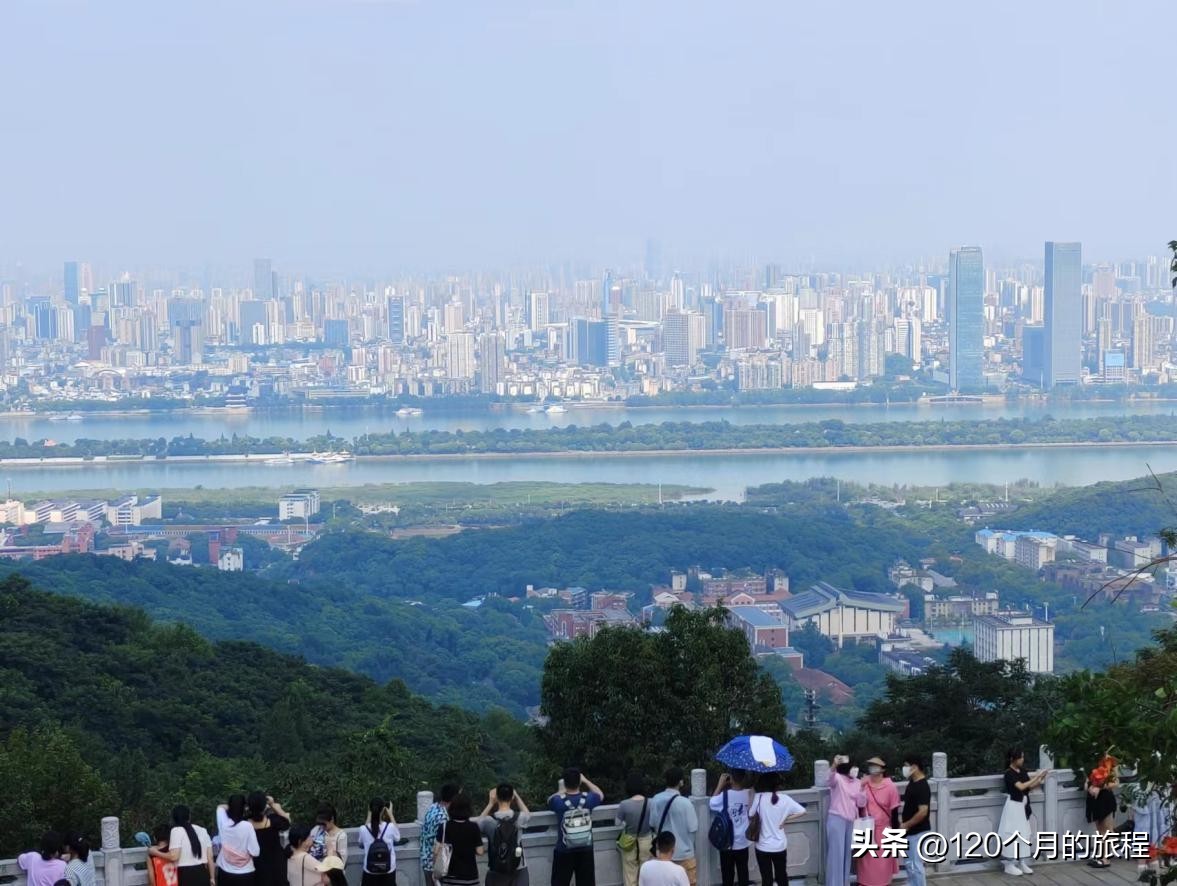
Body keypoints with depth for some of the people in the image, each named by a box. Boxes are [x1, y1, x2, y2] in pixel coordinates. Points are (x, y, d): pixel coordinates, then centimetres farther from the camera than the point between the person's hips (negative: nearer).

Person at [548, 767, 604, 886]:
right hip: (585, 850, 2)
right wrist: (585, 781, 22)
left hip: (564, 851, -2)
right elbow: (600, 794, 14)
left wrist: (562, 791, 25)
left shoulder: (559, 801, -17)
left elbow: (549, 800, 10)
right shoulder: (588, 799, -12)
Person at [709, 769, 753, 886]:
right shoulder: (749, 794, -10)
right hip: (742, 843, 3)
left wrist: (720, 785, 1)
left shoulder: (725, 795, -20)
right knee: (743, 873, 14)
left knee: (728, 875, 8)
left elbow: (712, 803, -1)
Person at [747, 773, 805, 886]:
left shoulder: (759, 797, -13)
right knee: (782, 876, 17)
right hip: (780, 846, 2)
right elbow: (802, 811, -5)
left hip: (763, 846, -2)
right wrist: (786, 819, 1)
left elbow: (750, 815, -5)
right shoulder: (785, 799, -6)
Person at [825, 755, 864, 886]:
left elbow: (861, 803, 10)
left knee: (846, 853, 13)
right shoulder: (837, 779, -6)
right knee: (836, 853, -9)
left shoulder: (856, 782, 12)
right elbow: (832, 776, -32)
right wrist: (834, 765, -54)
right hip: (836, 819, -6)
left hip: (850, 821, 6)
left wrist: (862, 788, -7)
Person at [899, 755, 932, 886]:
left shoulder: (922, 787, -22)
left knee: (916, 864, -4)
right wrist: (903, 821, 12)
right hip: (910, 832, 10)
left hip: (918, 832, -10)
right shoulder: (912, 783, 8)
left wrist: (906, 825, -19)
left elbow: (923, 812, -26)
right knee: (908, 862, 18)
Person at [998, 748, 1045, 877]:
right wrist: (1036, 777, -24)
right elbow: (1021, 786, -26)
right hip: (1013, 806, -8)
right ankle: (1009, 865, -2)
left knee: (1023, 834, 10)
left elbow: (1029, 787, 8)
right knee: (1012, 834, -6)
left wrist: (1039, 781, -9)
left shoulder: (1023, 771, 8)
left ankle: (1021, 863, 18)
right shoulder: (1009, 774, -16)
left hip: (1023, 806, 8)